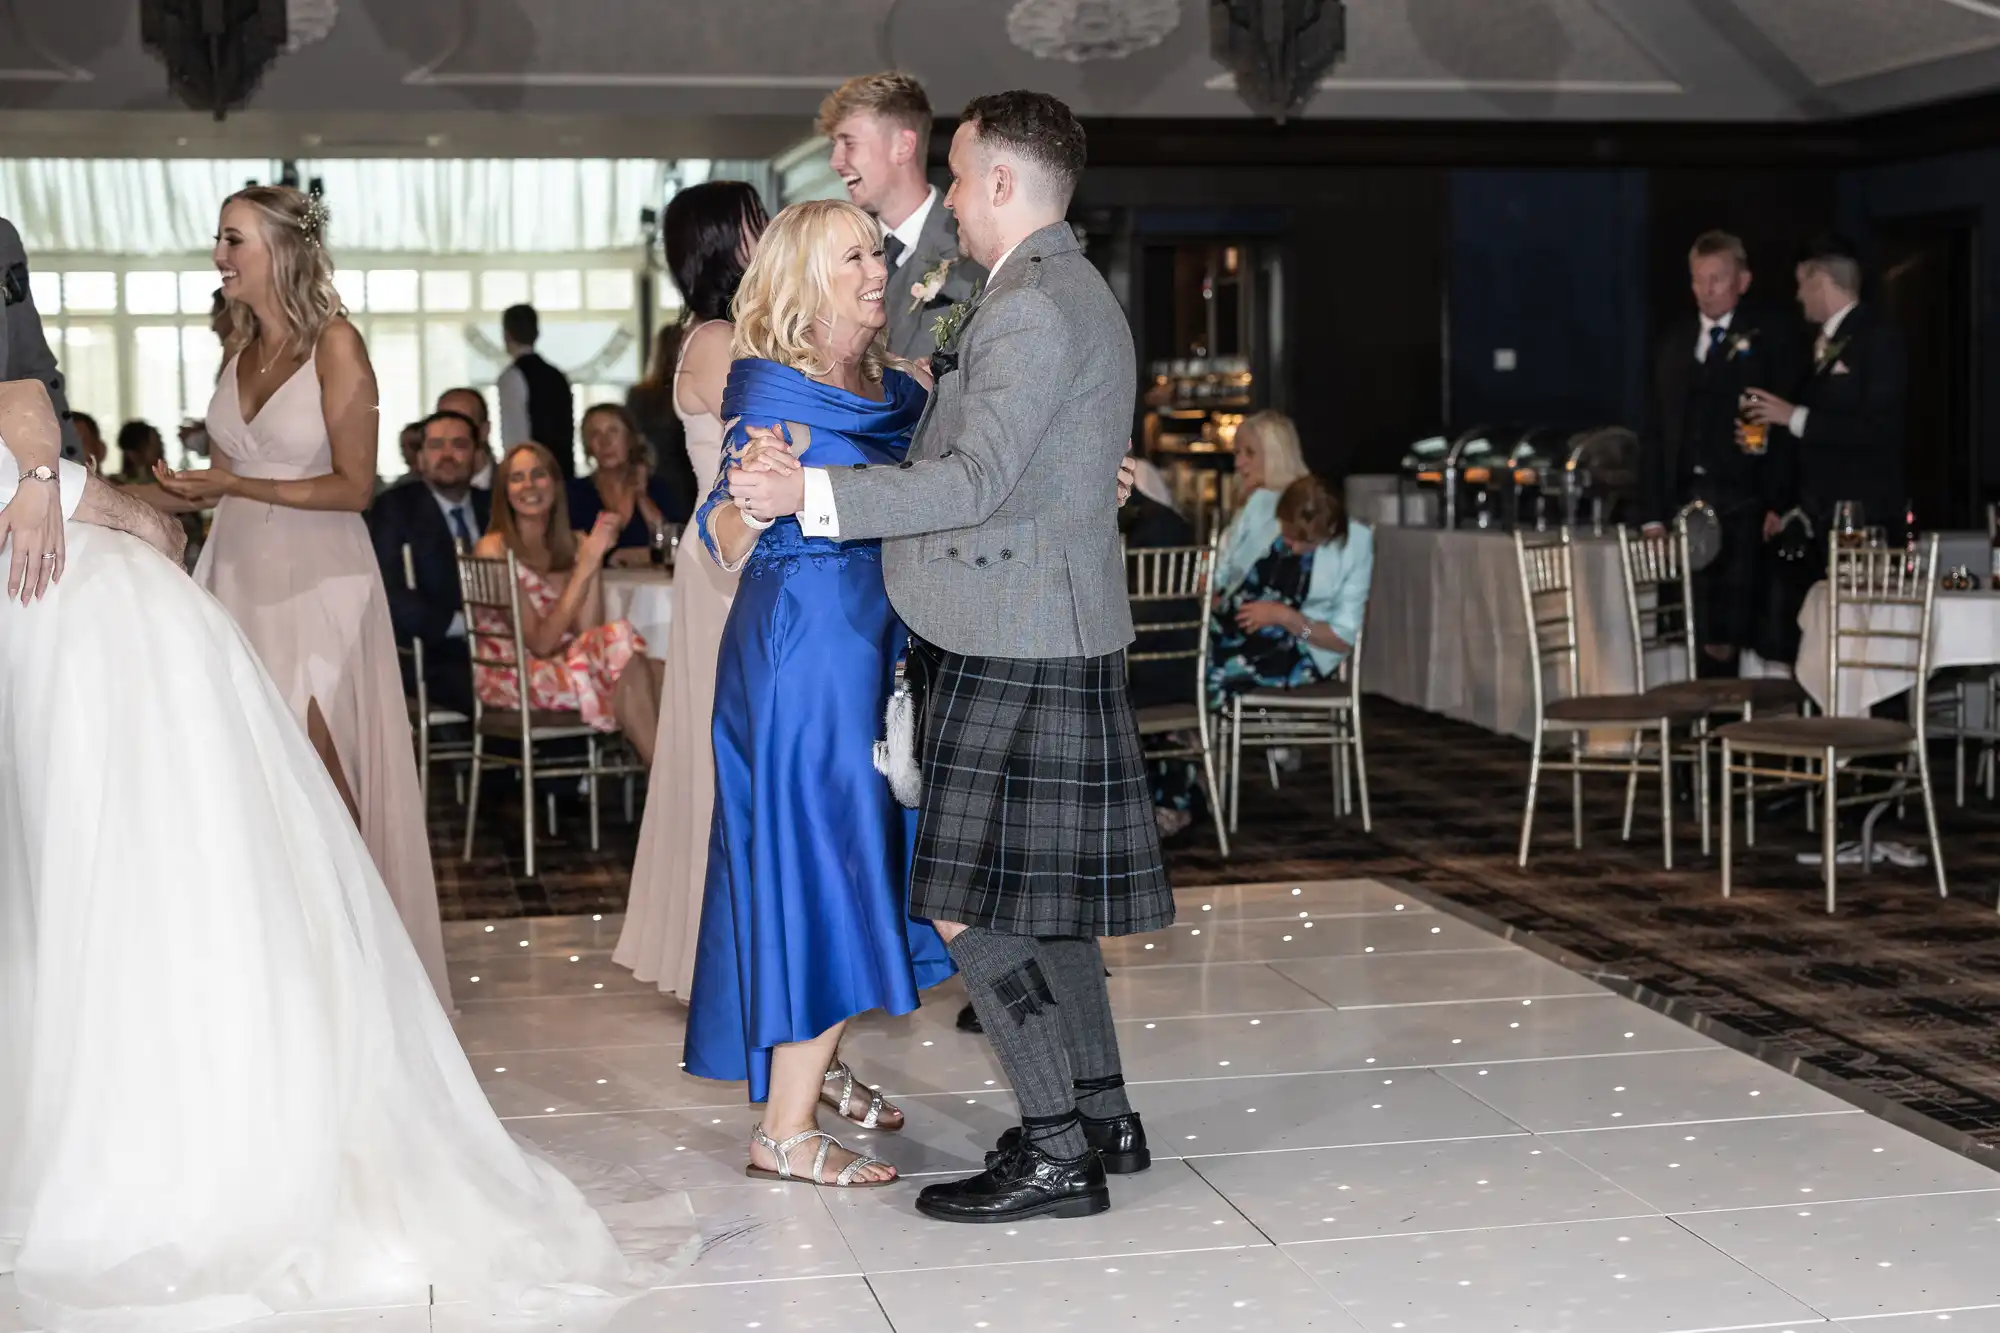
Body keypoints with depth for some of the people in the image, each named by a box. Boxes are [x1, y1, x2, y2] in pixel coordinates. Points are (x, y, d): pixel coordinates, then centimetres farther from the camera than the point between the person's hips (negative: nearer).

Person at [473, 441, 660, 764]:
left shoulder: (571, 545, 9)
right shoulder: (493, 549, -8)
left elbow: (587, 632, -5)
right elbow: (540, 643, -15)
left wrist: (596, 559, -12)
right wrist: (583, 568, -18)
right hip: (510, 677, -5)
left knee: (616, 640, -28)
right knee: (621, 641, -28)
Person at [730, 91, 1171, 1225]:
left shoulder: (1033, 307, -16)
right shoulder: (1075, 294, 17)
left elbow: (978, 482, -24)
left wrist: (814, 491, -25)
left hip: (1014, 651, -11)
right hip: (1046, 635, 11)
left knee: (970, 903, -7)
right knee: (1037, 894, 16)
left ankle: (1057, 1153, -1)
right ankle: (1102, 1116, 24)